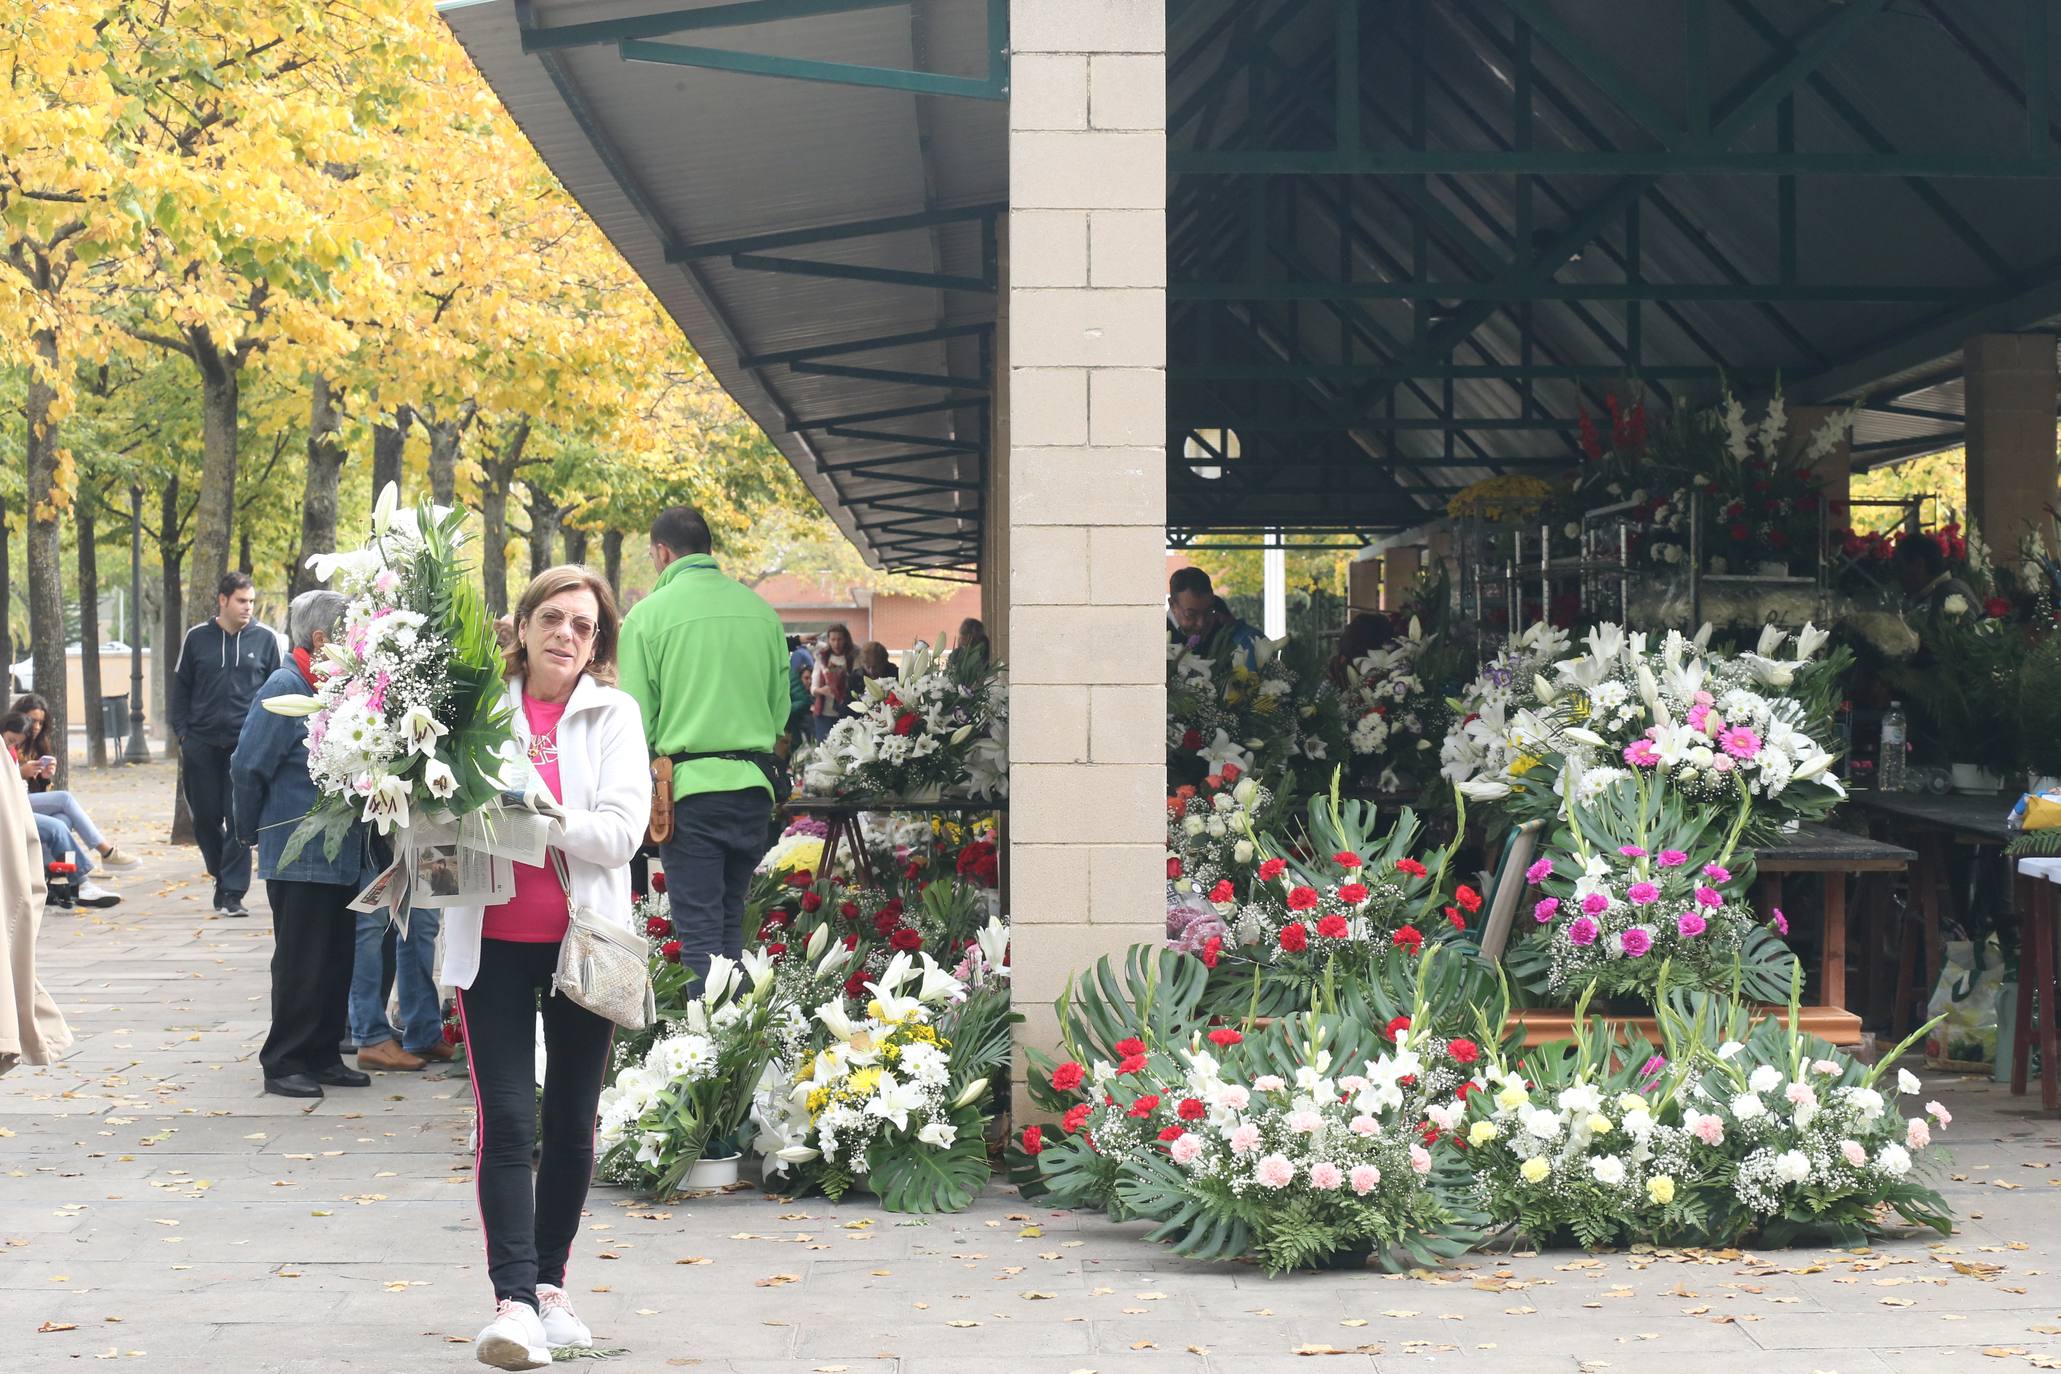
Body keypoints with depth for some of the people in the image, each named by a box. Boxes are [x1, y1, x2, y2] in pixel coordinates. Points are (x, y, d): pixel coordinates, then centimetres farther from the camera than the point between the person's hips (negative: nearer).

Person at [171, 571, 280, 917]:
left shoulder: (265, 640, 4)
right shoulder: (197, 638, 7)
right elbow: (181, 689, 12)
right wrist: (182, 733, 3)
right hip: (202, 743, 2)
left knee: (239, 819, -6)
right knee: (206, 816, 6)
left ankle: (233, 893, -3)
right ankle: (223, 877, 27)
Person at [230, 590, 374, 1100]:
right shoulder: (285, 689, -14)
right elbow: (248, 768, -12)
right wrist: (252, 831, -2)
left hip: (342, 857, 8)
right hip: (299, 860, -8)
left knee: (337, 959, 12)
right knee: (300, 964, -2)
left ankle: (323, 1057, 21)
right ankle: (284, 1063, 6)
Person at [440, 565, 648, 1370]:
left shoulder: (614, 716, 1)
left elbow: (621, 832, -10)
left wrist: (536, 810, -20)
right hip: (494, 939, -1)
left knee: (572, 1120, 10)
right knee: (507, 1121, -7)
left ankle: (548, 1284, 24)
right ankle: (512, 1300, -11)